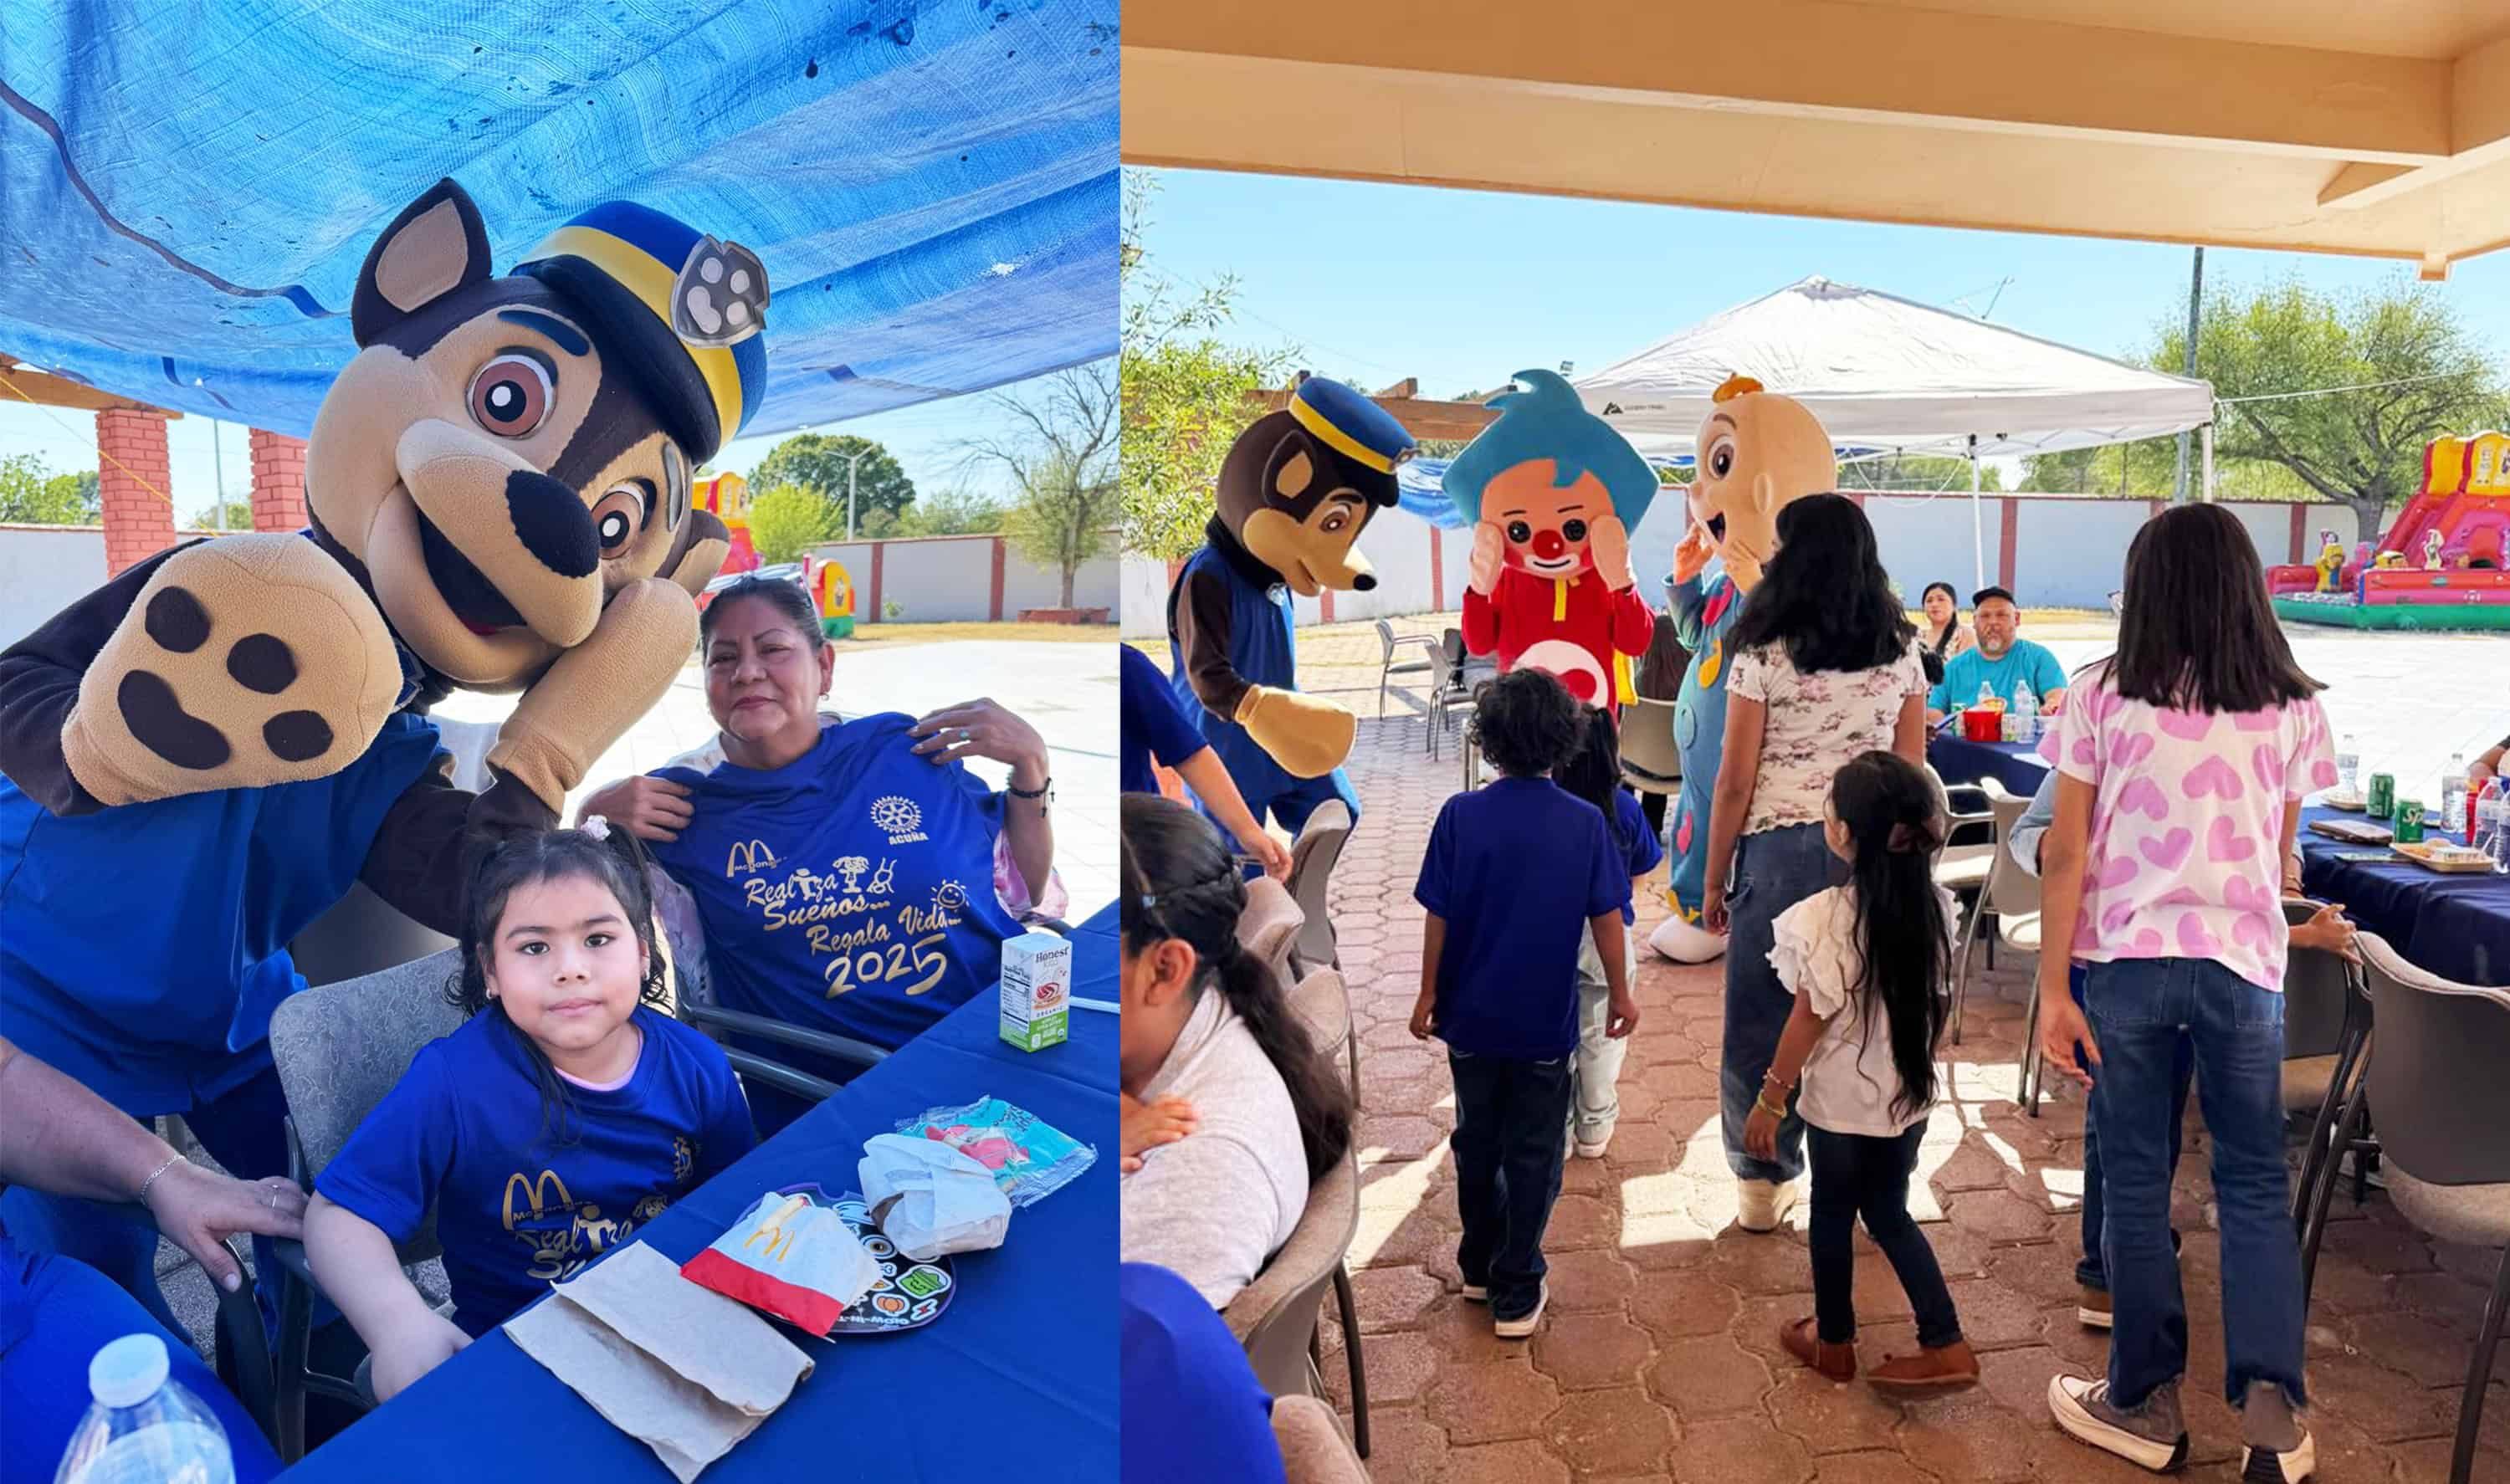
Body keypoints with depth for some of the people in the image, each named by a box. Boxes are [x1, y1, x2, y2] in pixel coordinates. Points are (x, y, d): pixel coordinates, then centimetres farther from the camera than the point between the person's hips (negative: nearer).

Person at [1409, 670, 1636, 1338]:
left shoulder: (1460, 815, -12)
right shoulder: (1586, 823, -11)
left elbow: (1438, 917, -8)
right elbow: (1607, 919, -5)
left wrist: (1429, 993, 6)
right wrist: (1620, 994, 9)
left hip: (1472, 1016, 1)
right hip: (1546, 1023, -1)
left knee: (1477, 1143, 19)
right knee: (1534, 1156, 11)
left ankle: (1480, 1265, 34)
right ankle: (1516, 1292, 18)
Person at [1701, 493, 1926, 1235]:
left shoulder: (1764, 654, -6)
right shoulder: (1901, 654, 5)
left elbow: (1736, 782, -5)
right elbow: (1910, 774, 7)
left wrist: (1714, 882, 3)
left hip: (1781, 848, -3)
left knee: (1762, 1017, 8)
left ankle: (1762, 1181, 18)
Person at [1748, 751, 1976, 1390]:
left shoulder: (1823, 918, -24)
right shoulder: (1936, 906, -8)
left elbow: (1809, 1020, -18)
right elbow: (1933, 1002, 3)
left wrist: (1770, 1099, -7)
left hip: (1842, 1098, -5)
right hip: (1908, 1093, 5)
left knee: (1833, 1216, 15)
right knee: (1889, 1213, 22)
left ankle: (1834, 1343, 31)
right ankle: (1945, 1345, 22)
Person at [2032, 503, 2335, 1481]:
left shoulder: (2103, 697, -5)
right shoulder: (2292, 709, 2)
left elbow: (2065, 853, -8)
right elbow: (2281, 856, 10)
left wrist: (2052, 988, -4)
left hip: (2124, 959, -1)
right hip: (2243, 962, 2)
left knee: (2134, 1181, 10)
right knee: (2255, 1183, 15)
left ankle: (2145, 1404, 21)